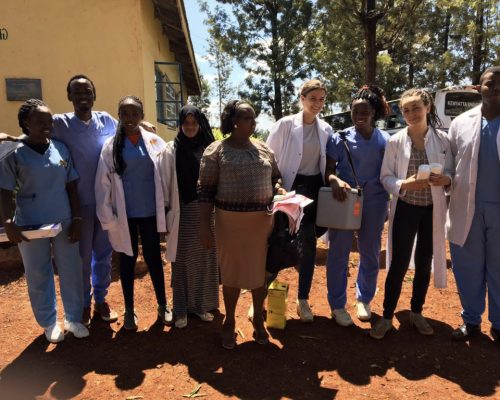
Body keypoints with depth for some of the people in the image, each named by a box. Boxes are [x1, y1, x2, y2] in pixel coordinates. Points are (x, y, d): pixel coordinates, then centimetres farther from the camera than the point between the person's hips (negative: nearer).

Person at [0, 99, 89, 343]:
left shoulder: (61, 149, 1)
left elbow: (71, 186, 5)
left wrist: (77, 219, 1)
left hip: (64, 223, 3)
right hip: (31, 227, -2)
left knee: (71, 274, 10)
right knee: (39, 278, 11)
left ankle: (73, 319, 30)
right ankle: (49, 323, 31)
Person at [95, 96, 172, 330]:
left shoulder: (155, 142, -1)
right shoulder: (111, 145, -3)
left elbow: (165, 175, 2)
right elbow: (103, 182, -4)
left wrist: (166, 208, 0)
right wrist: (107, 216, -8)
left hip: (150, 211, 0)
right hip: (124, 213, 0)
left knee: (153, 257, 11)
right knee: (127, 260, 12)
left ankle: (162, 304, 29)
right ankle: (129, 310, 28)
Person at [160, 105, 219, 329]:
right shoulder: (171, 150, -1)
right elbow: (166, 183, 0)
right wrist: (166, 213, -3)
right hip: (182, 212, -1)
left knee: (205, 258, 10)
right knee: (182, 260, 6)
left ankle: (202, 304, 26)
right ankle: (181, 309, 18)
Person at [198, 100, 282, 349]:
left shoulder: (264, 150, 9)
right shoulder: (216, 151, -4)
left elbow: (276, 178, 19)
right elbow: (206, 190, -6)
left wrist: (277, 191, -3)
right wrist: (205, 226, -10)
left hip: (263, 220, 4)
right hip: (230, 220, -3)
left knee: (261, 271, 12)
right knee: (232, 272, 10)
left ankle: (258, 319, 34)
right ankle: (229, 322, 30)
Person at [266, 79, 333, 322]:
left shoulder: (326, 130, 6)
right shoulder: (285, 124, -7)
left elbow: (328, 164, 13)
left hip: (314, 189, 4)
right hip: (291, 188, -4)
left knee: (309, 245, 9)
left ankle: (303, 300, 24)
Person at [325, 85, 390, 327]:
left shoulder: (385, 141, 4)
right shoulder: (340, 138, 0)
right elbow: (328, 170, -2)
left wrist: (389, 203, -5)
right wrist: (335, 180, -25)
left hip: (374, 201, 2)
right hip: (343, 199, -2)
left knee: (370, 252, 12)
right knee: (339, 252, 2)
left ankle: (364, 299, 32)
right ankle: (337, 305, 16)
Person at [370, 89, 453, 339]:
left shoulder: (442, 140, -1)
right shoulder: (395, 141, -5)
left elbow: (451, 174, 5)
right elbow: (385, 177, -4)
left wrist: (445, 180, -18)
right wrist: (404, 184, -22)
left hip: (433, 210, 2)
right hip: (405, 209, -2)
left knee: (424, 263, 14)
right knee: (399, 264, 0)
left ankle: (416, 313, 32)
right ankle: (387, 317, 15)